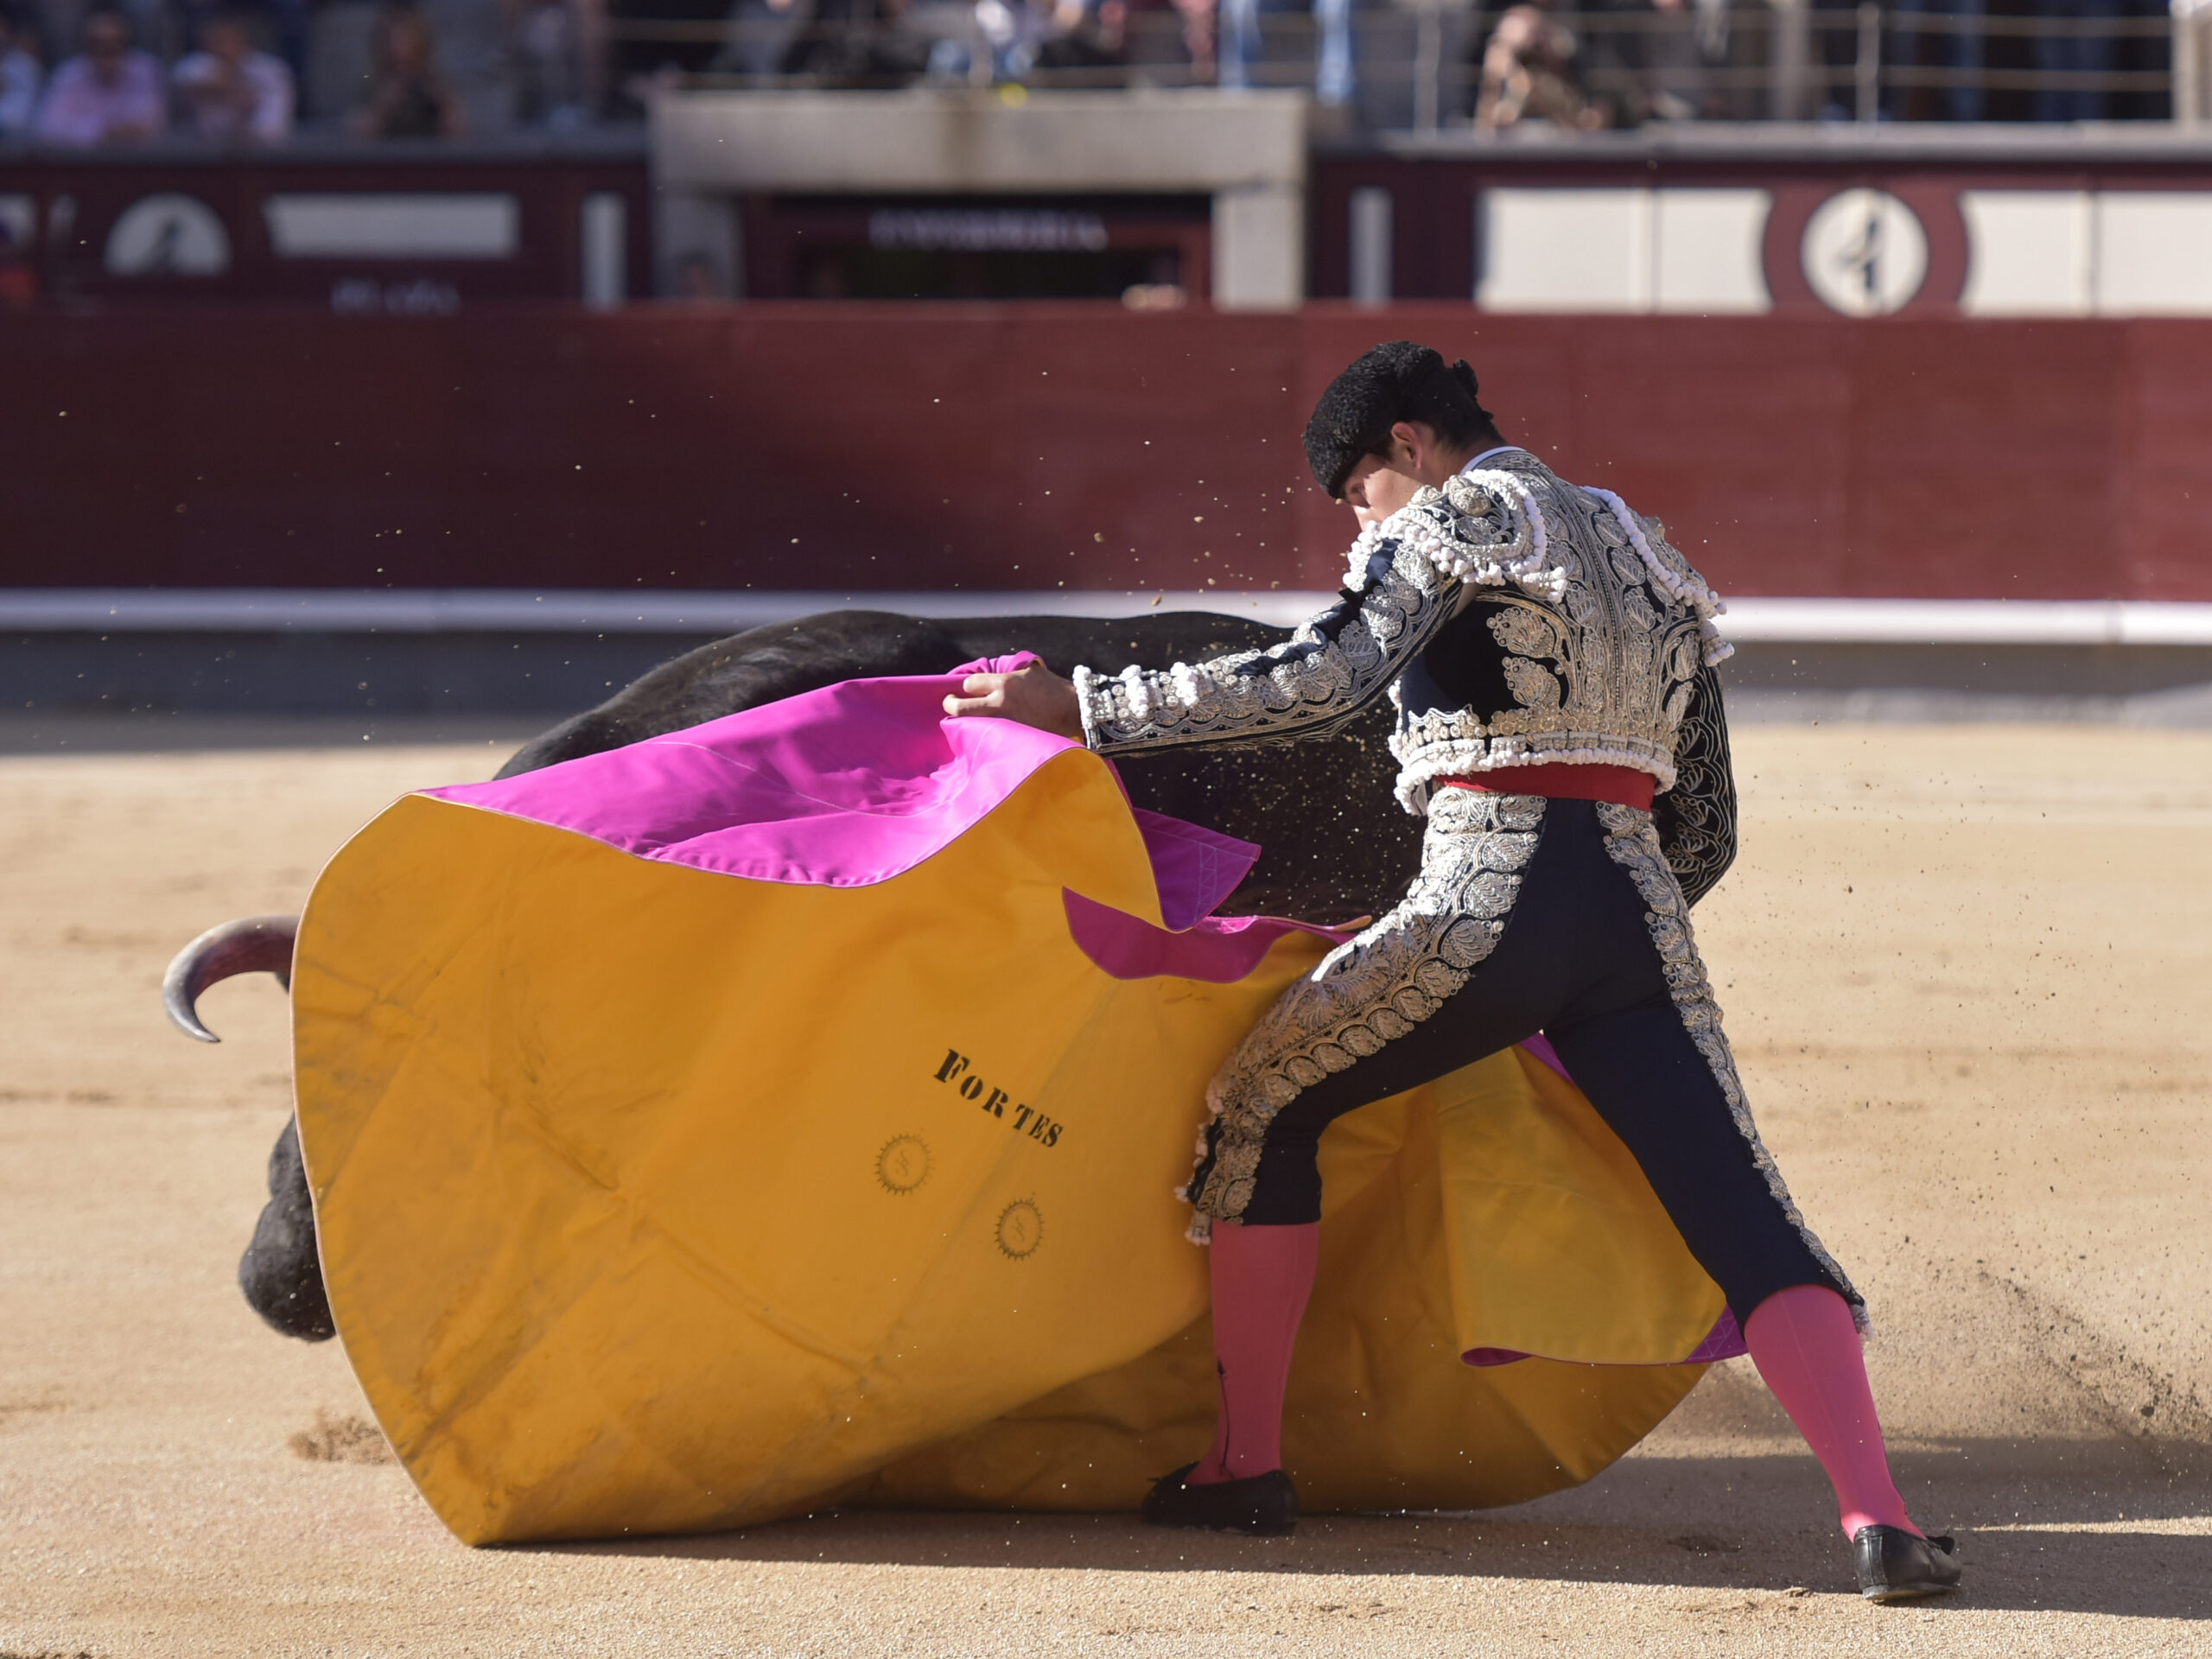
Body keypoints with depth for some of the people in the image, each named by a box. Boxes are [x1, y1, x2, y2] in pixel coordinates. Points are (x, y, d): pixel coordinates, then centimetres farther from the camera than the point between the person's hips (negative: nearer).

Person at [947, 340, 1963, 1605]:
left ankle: (1248, 1463, 17)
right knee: (1749, 1225, -4)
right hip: (1641, 917, 5)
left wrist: (1082, 708, -10)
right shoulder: (1648, 557, 25)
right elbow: (1706, 840, 24)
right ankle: (1877, 1516, -25)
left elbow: (1320, 683, -12)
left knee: (1261, 1099, 17)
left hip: (1488, 906, -5)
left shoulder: (1460, 516, 4)